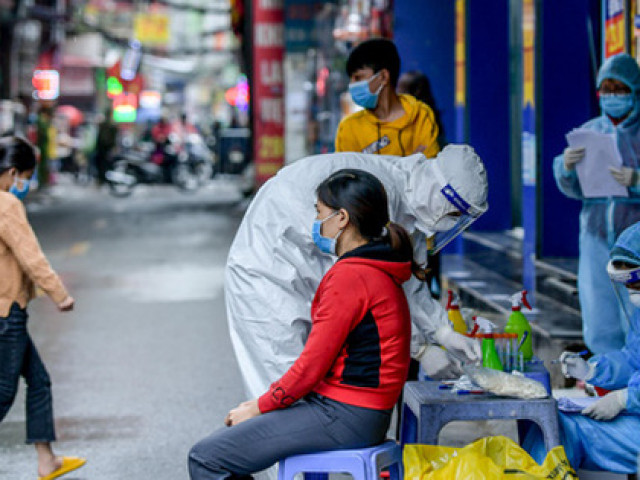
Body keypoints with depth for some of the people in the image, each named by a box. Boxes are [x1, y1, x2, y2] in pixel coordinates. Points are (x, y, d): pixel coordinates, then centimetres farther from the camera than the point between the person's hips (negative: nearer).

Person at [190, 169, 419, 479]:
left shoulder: (349, 277, -17)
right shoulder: (380, 272, 15)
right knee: (221, 443, 14)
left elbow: (312, 365, -17)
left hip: (344, 417, -10)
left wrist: (259, 407, -4)